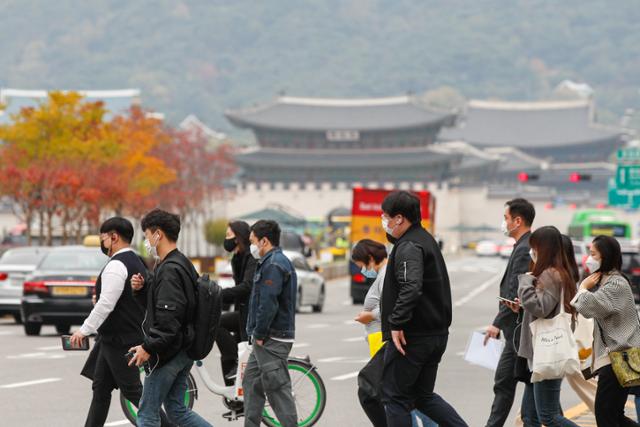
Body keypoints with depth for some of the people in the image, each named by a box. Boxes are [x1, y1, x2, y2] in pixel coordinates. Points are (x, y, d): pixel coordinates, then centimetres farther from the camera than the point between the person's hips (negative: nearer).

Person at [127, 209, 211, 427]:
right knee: (176, 409, 15)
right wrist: (143, 288, 3)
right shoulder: (183, 264, 14)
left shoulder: (169, 270, -19)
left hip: (168, 352, -10)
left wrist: (148, 348, -21)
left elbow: (168, 318, -26)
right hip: (183, 351, 10)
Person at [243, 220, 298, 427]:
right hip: (266, 339, 11)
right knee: (251, 382, 16)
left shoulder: (274, 264, -16)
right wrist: (257, 334, 15)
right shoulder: (273, 262, 18)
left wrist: (259, 335, -17)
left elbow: (268, 303, -23)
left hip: (272, 339, -11)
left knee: (277, 388, -9)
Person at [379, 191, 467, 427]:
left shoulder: (409, 247, -16)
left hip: (410, 337, -10)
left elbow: (411, 288, -32)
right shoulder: (427, 240, 16)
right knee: (423, 395, 18)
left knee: (395, 397, 1)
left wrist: (396, 323, -27)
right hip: (437, 334, 10)